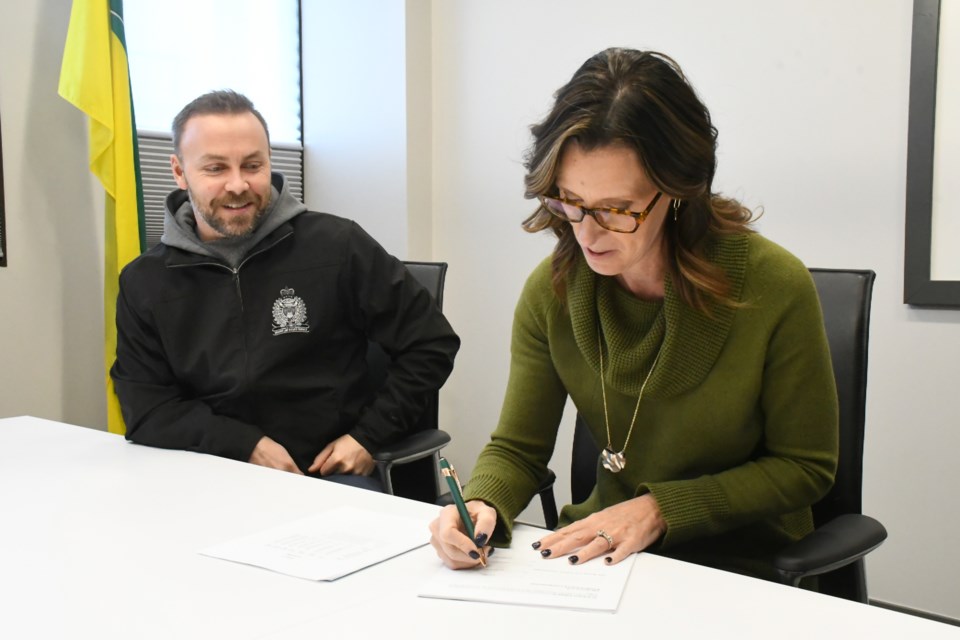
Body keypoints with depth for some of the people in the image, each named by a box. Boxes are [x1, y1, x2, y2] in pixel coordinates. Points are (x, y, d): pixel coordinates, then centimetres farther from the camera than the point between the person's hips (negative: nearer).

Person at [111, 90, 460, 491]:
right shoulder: (144, 283, 6)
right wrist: (247, 446, -11)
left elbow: (431, 344, 4)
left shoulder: (338, 246, -2)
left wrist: (369, 436, -3)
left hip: (334, 473, -1)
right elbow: (146, 410, 3)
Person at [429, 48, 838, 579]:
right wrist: (482, 506, -24)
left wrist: (659, 509, -18)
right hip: (605, 550, 3)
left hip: (745, 560, -3)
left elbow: (804, 467, -8)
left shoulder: (774, 287, -18)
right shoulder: (552, 290, -8)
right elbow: (516, 448, -1)